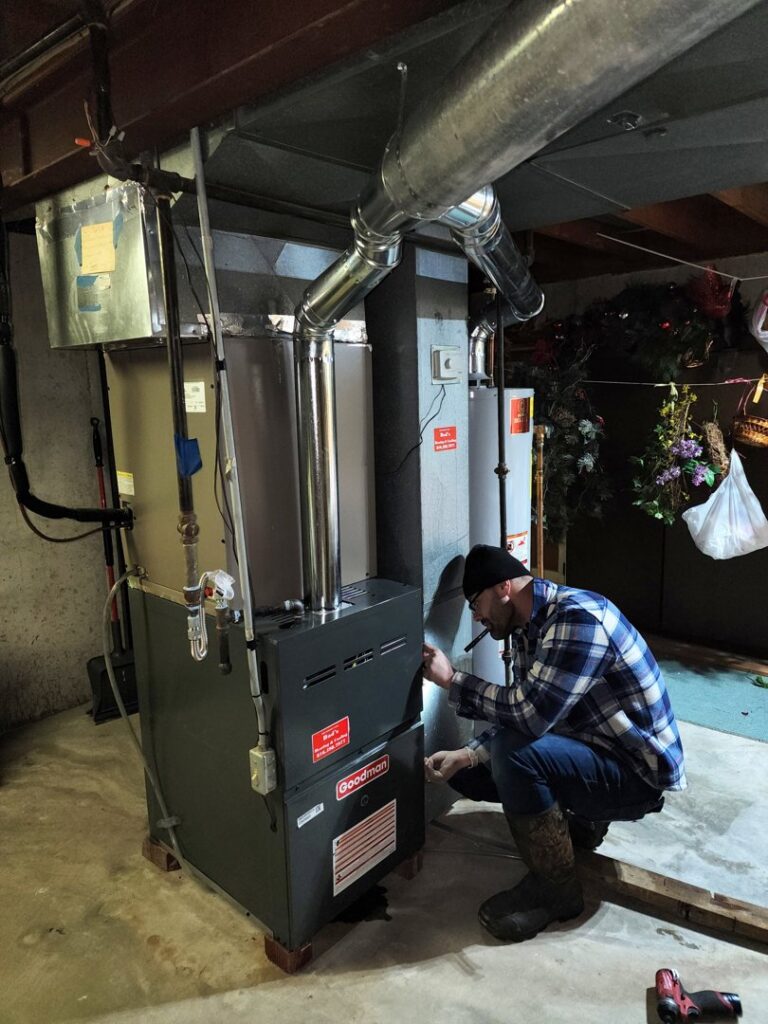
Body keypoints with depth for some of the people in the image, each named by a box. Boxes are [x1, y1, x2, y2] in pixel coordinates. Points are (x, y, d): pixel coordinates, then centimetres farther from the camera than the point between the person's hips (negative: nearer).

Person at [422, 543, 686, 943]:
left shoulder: (578, 617, -26)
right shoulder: (529, 627, 2)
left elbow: (530, 713, -34)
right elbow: (519, 717, 5)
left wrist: (452, 680, -22)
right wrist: (464, 755, -10)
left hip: (637, 773, -9)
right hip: (593, 750, 9)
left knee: (515, 756, -32)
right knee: (468, 772, 4)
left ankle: (556, 890, -9)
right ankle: (578, 818, 18)